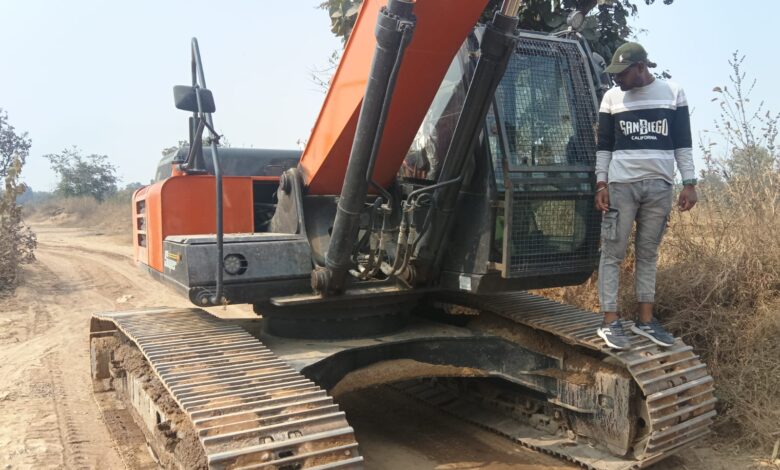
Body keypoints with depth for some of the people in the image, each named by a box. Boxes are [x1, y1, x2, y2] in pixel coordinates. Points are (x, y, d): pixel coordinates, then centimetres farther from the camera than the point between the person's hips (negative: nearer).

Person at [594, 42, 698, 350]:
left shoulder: (673, 93, 7)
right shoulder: (612, 98, 6)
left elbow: (682, 142, 7)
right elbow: (604, 145, 6)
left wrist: (689, 183, 1)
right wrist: (601, 184, -3)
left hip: (660, 186, 1)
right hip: (621, 184, -1)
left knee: (648, 253, 7)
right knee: (613, 253, -4)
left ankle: (645, 320, 15)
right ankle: (610, 322, 0)